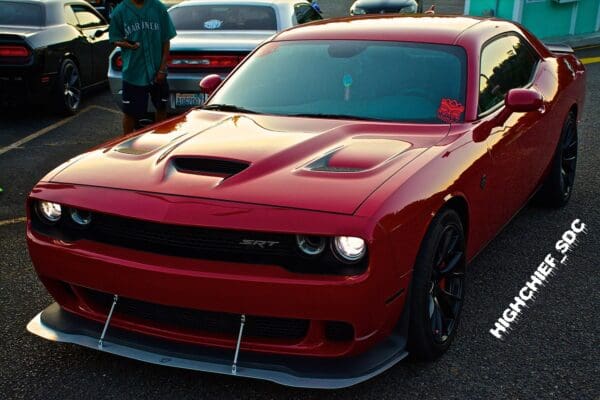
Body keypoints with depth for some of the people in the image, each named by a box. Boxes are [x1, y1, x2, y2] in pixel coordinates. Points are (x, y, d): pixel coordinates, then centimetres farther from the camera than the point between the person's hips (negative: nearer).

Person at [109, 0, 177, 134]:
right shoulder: (120, 11, -3)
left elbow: (166, 41, 1)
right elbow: (115, 39, 5)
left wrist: (162, 69, -4)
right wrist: (125, 44, -19)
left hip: (156, 72, 1)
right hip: (133, 73, -1)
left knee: (161, 108, 15)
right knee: (130, 112, 7)